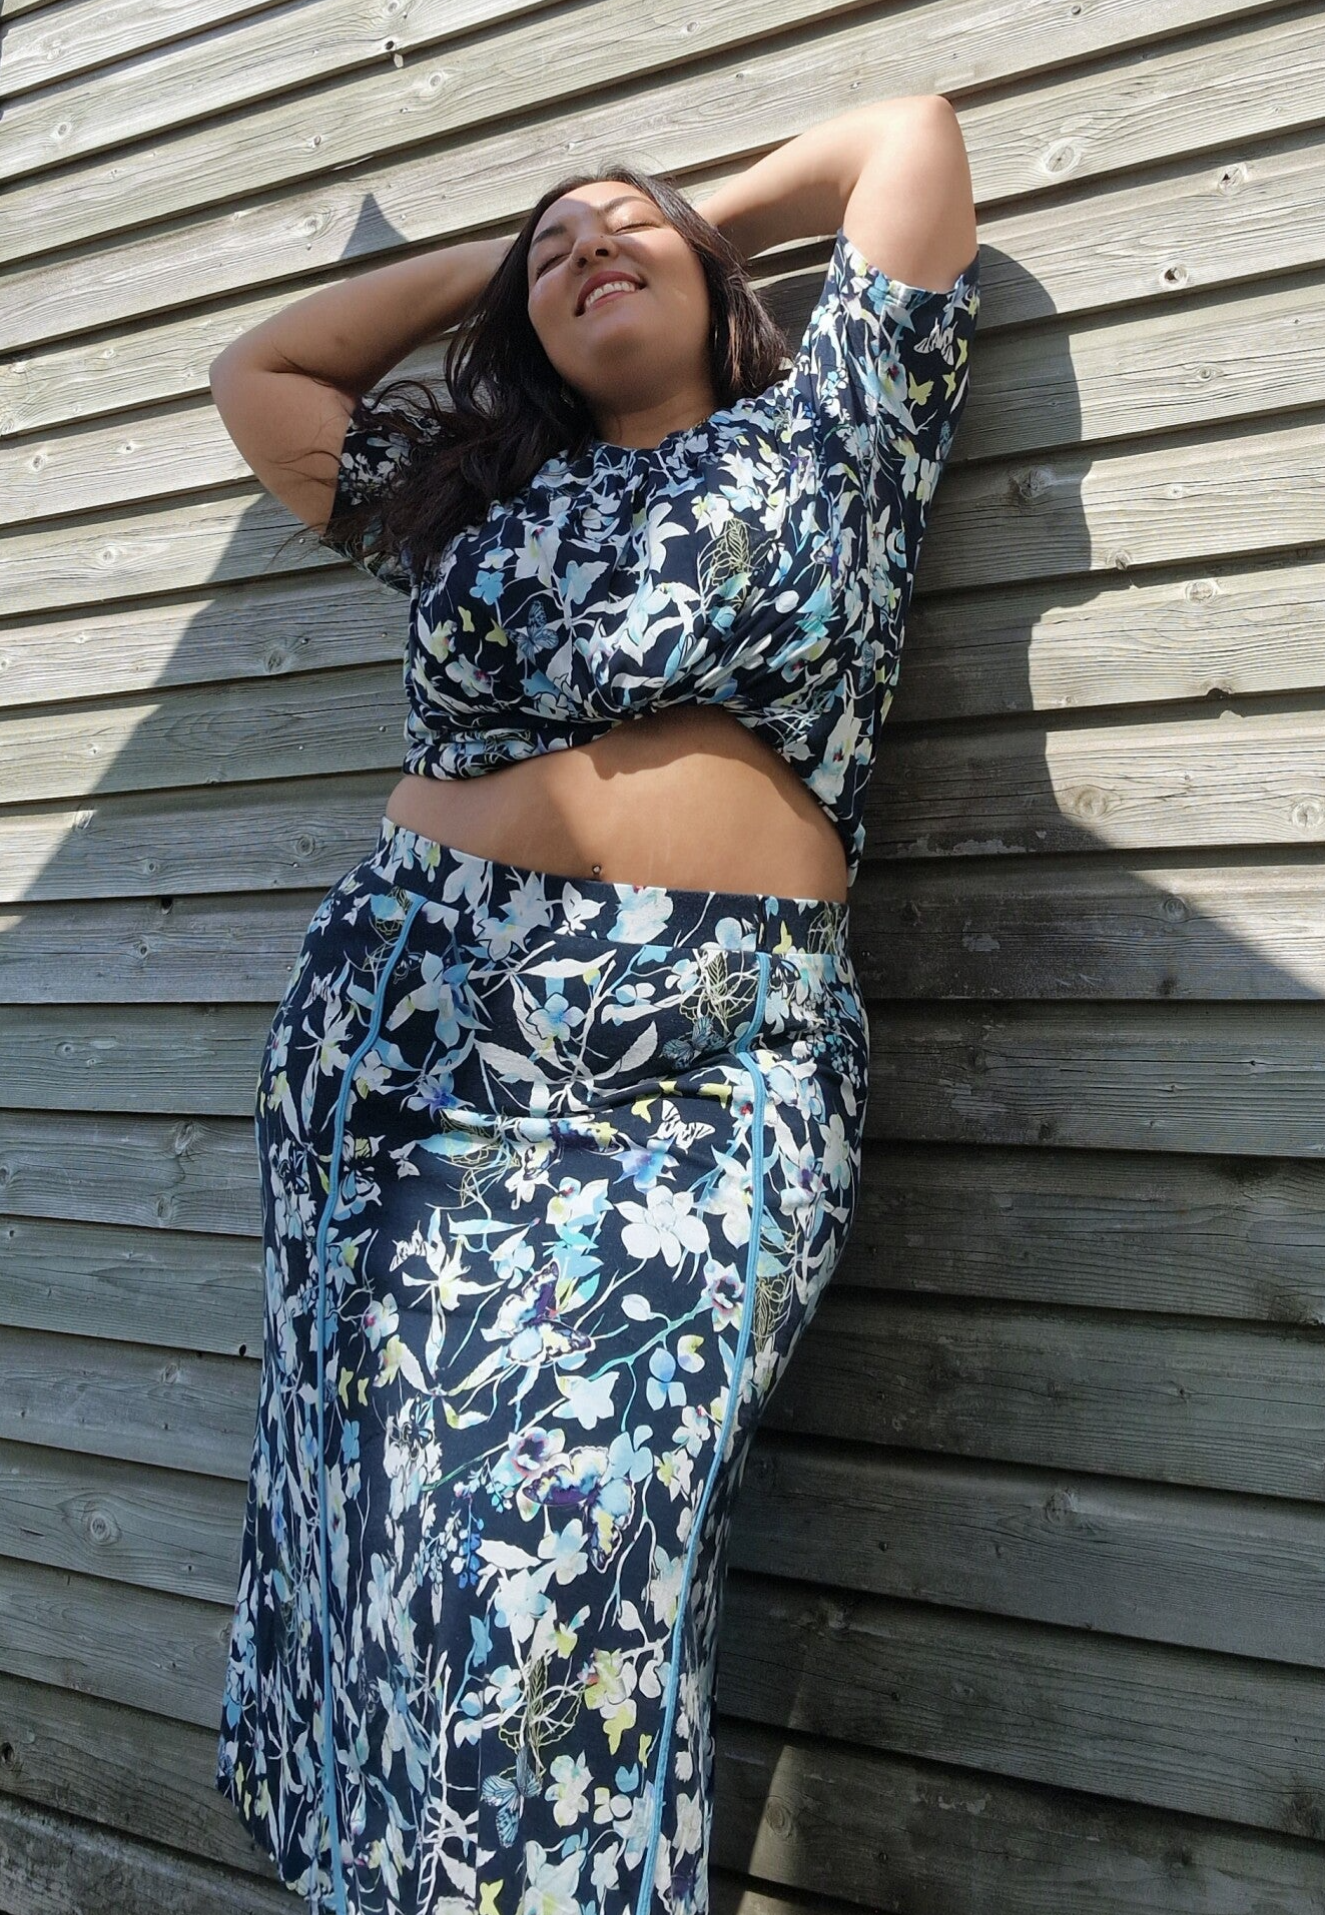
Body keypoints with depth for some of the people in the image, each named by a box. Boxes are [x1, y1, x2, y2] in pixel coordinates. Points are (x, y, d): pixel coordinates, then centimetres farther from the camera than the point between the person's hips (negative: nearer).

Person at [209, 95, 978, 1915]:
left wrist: (712, 215, 36)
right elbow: (255, 374, 34)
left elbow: (914, 125, 25)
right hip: (411, 1024, 3)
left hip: (716, 1067, -3)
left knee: (567, 1544, -14)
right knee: (389, 1523, -2)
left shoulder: (830, 432, 19)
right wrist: (489, 259, 36)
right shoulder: (469, 489, 25)